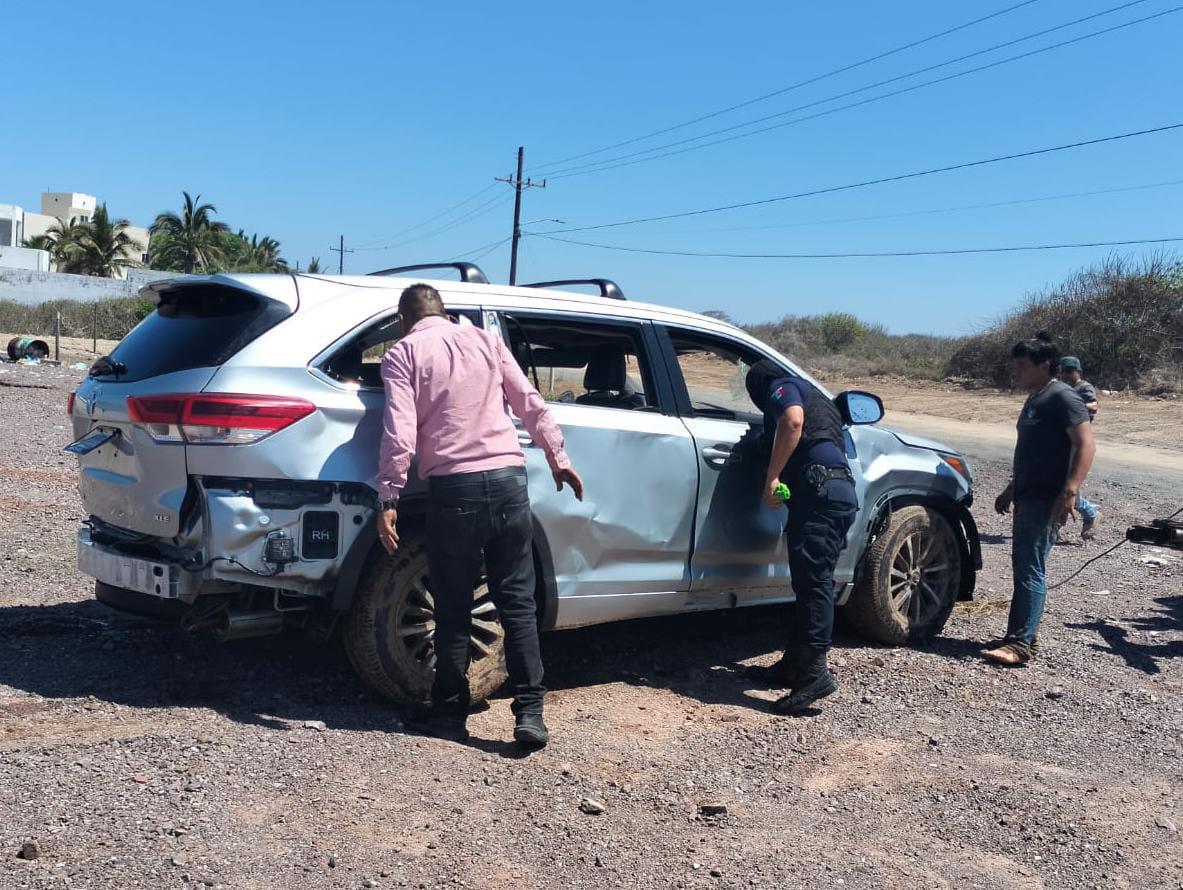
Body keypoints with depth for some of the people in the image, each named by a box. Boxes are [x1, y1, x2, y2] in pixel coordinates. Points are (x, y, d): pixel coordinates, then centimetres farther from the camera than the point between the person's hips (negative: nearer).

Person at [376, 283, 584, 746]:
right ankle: (530, 713, 7)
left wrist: (388, 500, -8)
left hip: (455, 486, -3)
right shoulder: (485, 339, 14)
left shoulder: (403, 353, 3)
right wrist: (558, 457, 19)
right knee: (517, 602, 8)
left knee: (454, 608, 9)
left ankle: (449, 713, 18)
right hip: (509, 478, 3)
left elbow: (399, 433, -9)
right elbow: (531, 405, 11)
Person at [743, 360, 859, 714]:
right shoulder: (813, 396, 36)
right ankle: (794, 664, 20)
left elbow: (792, 421, -14)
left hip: (819, 487, -10)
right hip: (842, 489, 10)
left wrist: (771, 477, -14)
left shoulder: (783, 386, 8)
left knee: (812, 581, -16)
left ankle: (814, 672, -22)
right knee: (812, 582, 13)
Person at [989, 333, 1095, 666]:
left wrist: (1069, 491, -28)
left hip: (1047, 499, -10)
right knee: (1023, 564, 13)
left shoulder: (1062, 398, -13)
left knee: (1030, 569, -11)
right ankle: (1025, 635, 20)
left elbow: (1085, 445, -20)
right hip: (1028, 496, 10)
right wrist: (1011, 489, 27)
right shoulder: (1035, 399, 17)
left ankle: (1020, 644, -10)